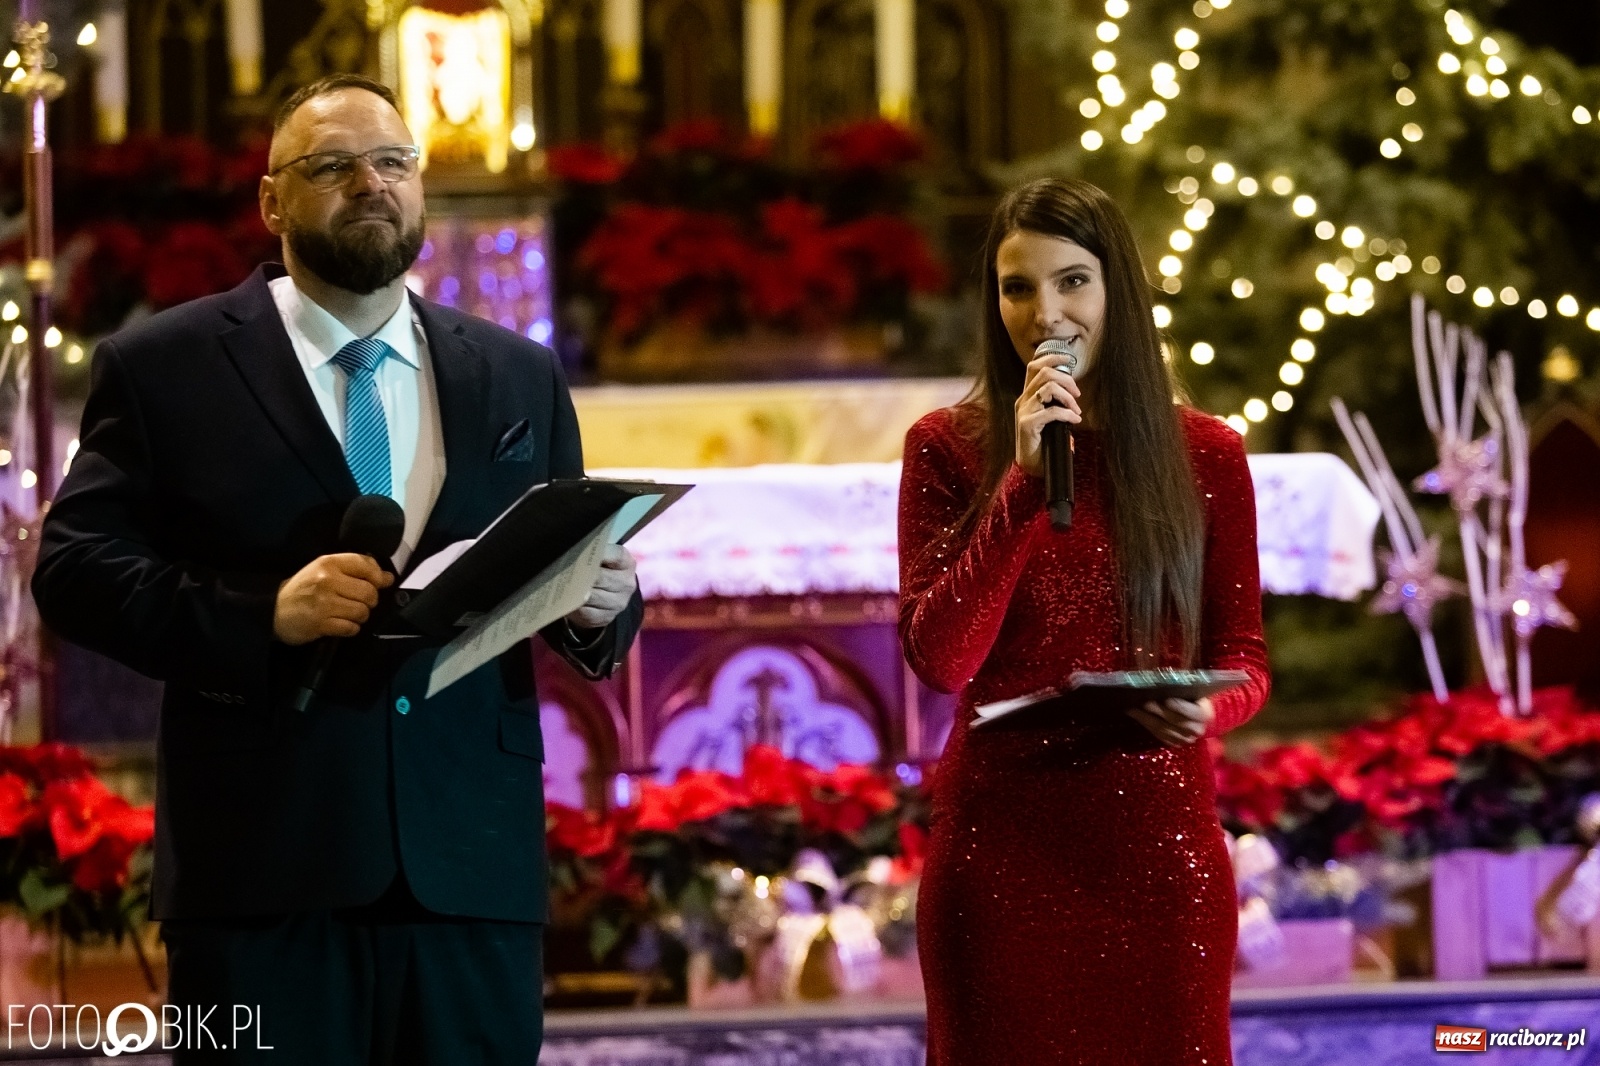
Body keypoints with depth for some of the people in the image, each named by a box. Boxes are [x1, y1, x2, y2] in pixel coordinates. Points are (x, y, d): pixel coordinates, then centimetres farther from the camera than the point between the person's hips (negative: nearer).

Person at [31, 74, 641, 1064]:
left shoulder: (520, 376, 15)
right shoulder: (164, 367, 4)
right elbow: (74, 567, -3)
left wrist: (599, 606, -8)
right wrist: (261, 613, -17)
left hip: (472, 861, 3)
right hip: (264, 866, -3)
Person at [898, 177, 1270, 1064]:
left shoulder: (1205, 456, 5)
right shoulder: (948, 449, 2)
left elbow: (1242, 656, 10)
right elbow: (939, 658, -8)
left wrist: (1207, 712, -13)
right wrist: (1025, 479, -14)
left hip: (1157, 847, 1)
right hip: (1001, 847, -1)